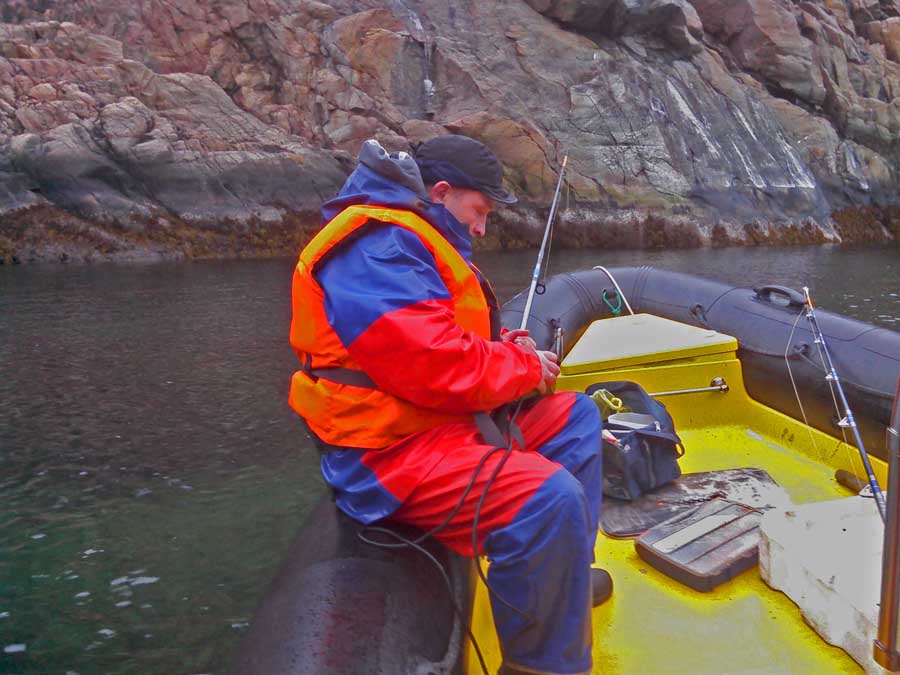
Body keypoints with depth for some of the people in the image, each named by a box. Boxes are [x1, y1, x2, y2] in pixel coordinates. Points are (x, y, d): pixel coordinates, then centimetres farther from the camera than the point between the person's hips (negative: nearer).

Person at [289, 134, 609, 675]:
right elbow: (435, 364, -28)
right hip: (390, 451, -11)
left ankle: (561, 576, 25)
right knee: (551, 498, -29)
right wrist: (524, 367, -12)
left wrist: (508, 349, 3)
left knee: (575, 417, 16)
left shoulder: (407, 240, 16)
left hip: (443, 418, 12)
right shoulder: (377, 246, -20)